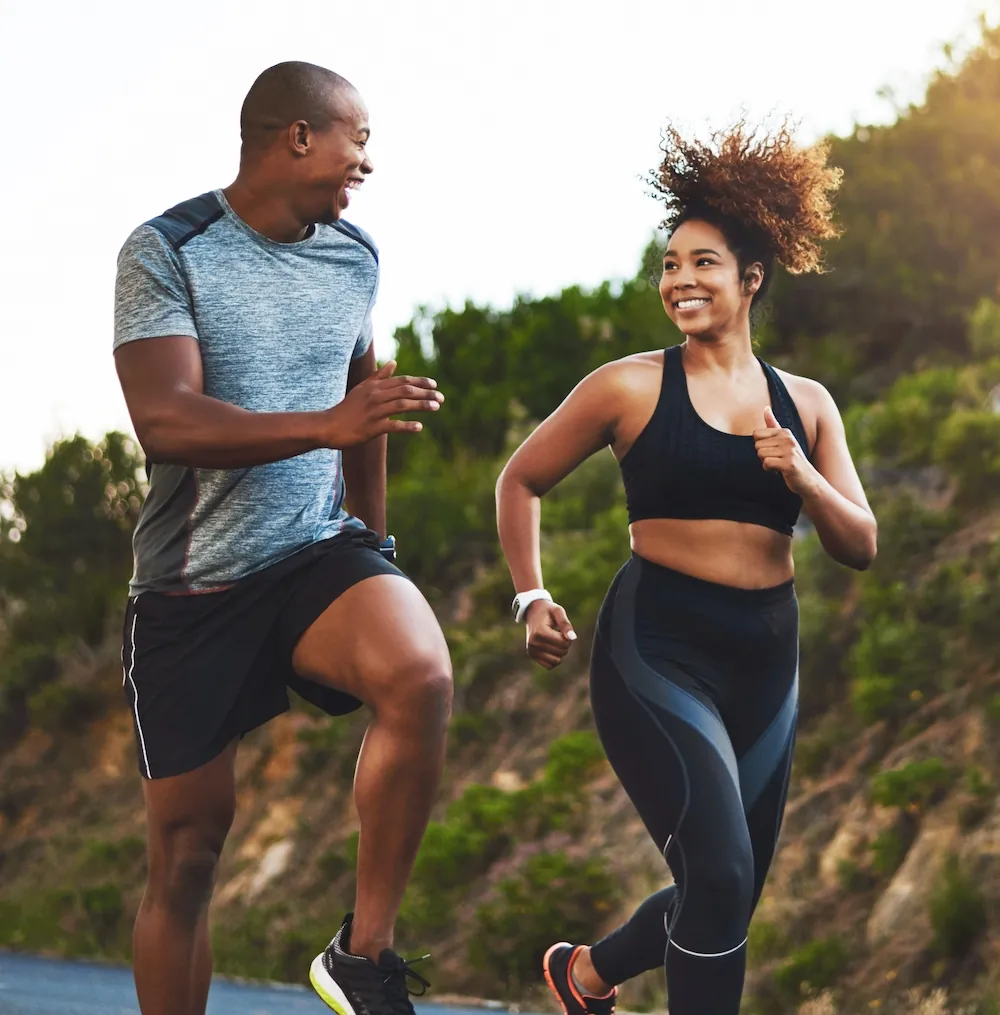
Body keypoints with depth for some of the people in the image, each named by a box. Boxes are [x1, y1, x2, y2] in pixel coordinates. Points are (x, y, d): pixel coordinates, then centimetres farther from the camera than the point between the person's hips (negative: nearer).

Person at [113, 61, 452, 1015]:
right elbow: (164, 422, -20)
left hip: (318, 553, 3)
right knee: (186, 849, 2)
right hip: (190, 583, -3)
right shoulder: (167, 250, -8)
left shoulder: (354, 257, 9)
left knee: (421, 675, -29)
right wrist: (327, 425, -30)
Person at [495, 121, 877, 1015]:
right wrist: (531, 598, -1)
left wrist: (802, 479, -12)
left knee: (728, 896, 15)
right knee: (720, 876, -21)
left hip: (766, 664, 5)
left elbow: (861, 547, 6)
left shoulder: (805, 404, 8)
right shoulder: (632, 387, -2)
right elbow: (522, 481, 9)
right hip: (658, 649, -5)